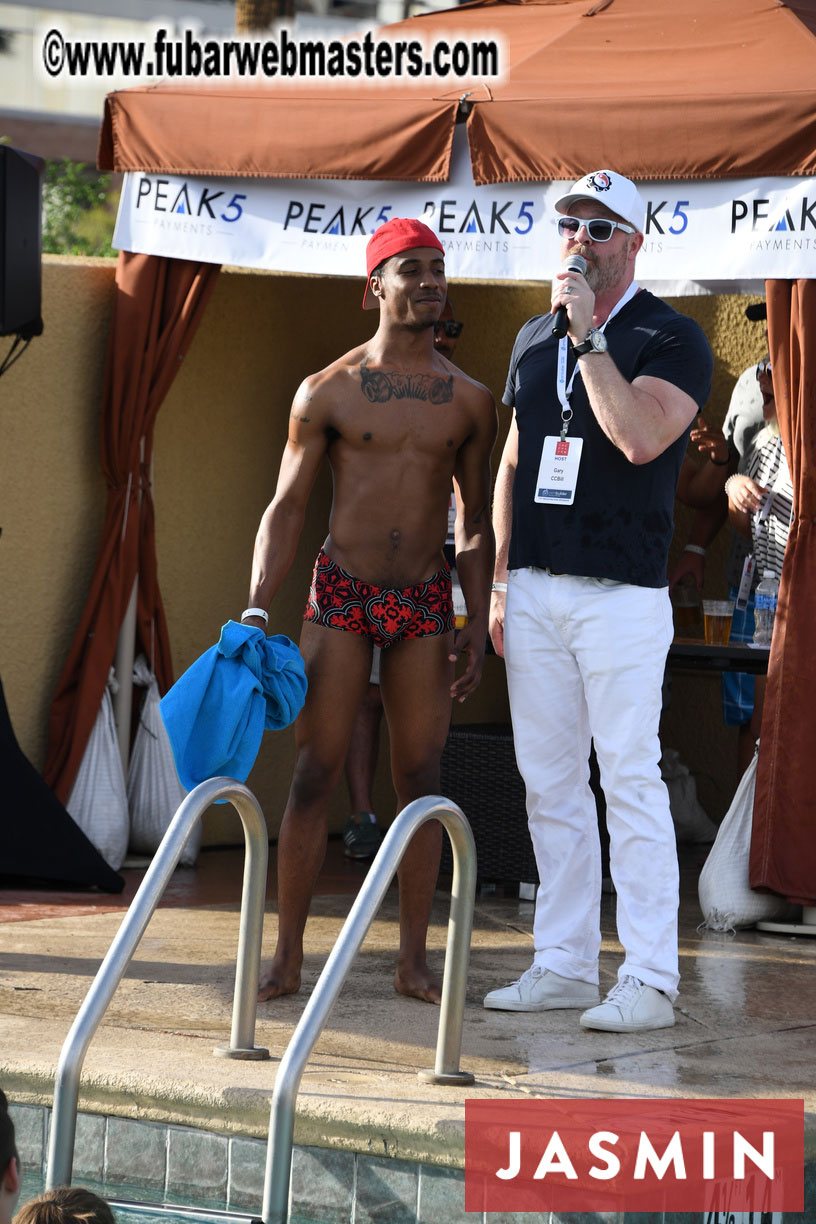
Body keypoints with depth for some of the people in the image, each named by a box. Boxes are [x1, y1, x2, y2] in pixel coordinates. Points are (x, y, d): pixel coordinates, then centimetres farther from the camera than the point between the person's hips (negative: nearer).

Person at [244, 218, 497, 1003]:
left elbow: (475, 523, 12)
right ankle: (287, 955, 3)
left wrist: (479, 621, 3)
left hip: (425, 604, 2)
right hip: (340, 594, -2)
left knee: (420, 779, 2)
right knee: (314, 774, -3)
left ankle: (413, 959, 8)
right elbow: (286, 507, 1)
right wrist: (257, 607, -9)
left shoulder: (468, 401, 7)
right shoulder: (328, 392, 1)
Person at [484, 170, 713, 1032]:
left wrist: (590, 336, -17)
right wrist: (500, 581, 14)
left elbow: (641, 438, -21)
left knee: (629, 780, -9)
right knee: (548, 781, 8)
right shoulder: (533, 339, 16)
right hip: (536, 590, 7)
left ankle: (649, 980, -7)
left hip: (621, 595, -6)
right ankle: (563, 964, 14)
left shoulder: (671, 340, -4)